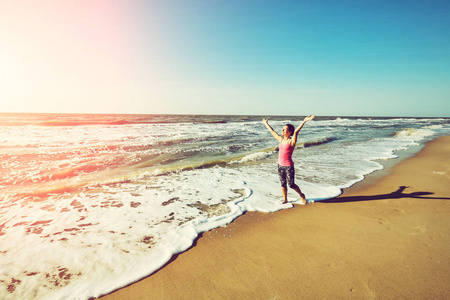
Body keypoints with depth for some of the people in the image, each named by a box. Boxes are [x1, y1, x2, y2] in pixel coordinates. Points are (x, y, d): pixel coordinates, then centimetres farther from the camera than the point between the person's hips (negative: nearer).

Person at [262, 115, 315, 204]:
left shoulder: (291, 141, -12)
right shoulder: (281, 139, 6)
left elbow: (296, 131, -28)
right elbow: (272, 131, 18)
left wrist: (304, 121, -42)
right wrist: (266, 123, 28)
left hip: (289, 166, -6)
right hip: (280, 165, 6)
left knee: (291, 185, 5)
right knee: (283, 184, 15)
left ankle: (301, 195, 31)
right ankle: (285, 199, 31)